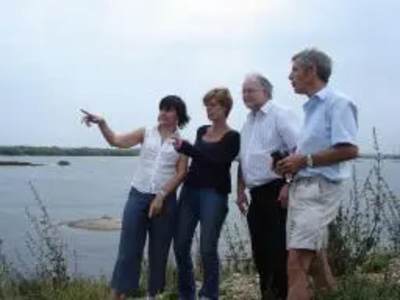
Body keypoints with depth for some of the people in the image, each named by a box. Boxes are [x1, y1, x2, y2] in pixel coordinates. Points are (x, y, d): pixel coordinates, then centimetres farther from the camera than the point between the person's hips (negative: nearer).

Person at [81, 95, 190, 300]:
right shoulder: (146, 133, 6)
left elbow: (181, 174, -3)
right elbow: (116, 141, -3)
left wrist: (161, 195, -12)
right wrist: (101, 123, -19)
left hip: (165, 200, 0)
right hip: (138, 196, 0)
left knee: (158, 251, 9)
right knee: (128, 249, -2)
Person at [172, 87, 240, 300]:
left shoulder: (232, 137, -4)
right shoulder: (202, 131, 14)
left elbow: (217, 163, -17)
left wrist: (186, 148, -21)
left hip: (214, 194, -6)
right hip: (190, 191, 6)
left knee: (207, 248, -7)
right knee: (180, 245, 4)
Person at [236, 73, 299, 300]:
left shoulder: (281, 115, -8)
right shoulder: (249, 121, 18)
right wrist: (241, 191, 19)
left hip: (276, 192, -8)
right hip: (257, 195, 8)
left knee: (279, 249, -5)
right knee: (260, 249, 12)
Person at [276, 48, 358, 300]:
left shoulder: (337, 103, -9)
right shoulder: (312, 107, 19)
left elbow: (349, 150, -20)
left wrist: (305, 160, -16)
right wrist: (293, 163, 7)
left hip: (320, 189, -10)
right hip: (302, 187, 10)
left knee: (297, 264, -15)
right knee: (313, 259, 14)